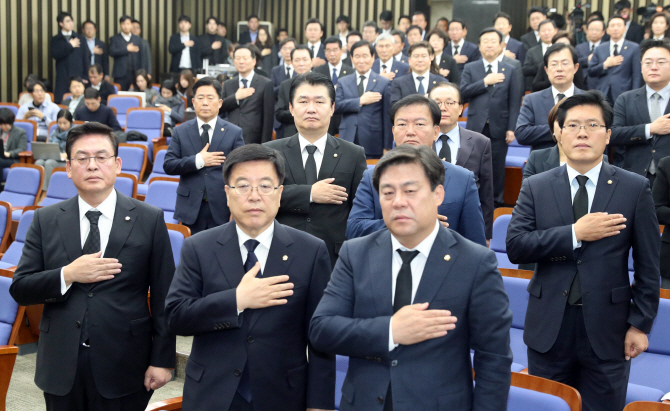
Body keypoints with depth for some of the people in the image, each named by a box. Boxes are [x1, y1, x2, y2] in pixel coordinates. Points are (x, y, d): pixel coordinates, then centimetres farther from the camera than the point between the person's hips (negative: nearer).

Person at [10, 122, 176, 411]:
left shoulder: (149, 219, -3)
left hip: (124, 366, -2)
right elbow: (20, 289, 2)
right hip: (61, 368, 2)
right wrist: (67, 275, -15)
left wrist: (162, 360, -6)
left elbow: (163, 297, -3)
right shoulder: (46, 221, 4)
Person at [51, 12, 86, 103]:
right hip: (63, 77, -1)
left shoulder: (80, 38, 12)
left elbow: (85, 57, 9)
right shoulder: (56, 40, 8)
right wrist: (70, 46, -8)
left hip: (78, 75, 1)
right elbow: (55, 55, -10)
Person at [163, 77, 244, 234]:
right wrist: (198, 161, -13)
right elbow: (168, 166, 0)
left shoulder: (234, 133, 4)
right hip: (191, 209, 1)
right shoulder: (180, 132, 7)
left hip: (222, 210, -1)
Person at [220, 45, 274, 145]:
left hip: (255, 142, -3)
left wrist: (265, 145, -8)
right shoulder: (228, 84, 15)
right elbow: (219, 109, 7)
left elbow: (268, 117, -2)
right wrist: (236, 98, -7)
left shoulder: (266, 84, 1)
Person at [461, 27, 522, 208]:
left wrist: (511, 128, -6)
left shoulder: (510, 70, 7)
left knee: (497, 166, 3)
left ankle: (497, 201, 12)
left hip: (499, 127, 0)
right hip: (476, 126, 0)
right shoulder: (470, 68, 8)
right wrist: (485, 82, -13)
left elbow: (514, 103, 2)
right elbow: (463, 93, -6)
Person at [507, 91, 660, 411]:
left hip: (607, 330, -1)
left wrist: (640, 324, -3)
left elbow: (648, 265, 0)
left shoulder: (635, 189, -1)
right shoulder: (535, 187, 2)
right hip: (549, 328, 1)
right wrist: (574, 234, -18)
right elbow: (515, 247, -9)